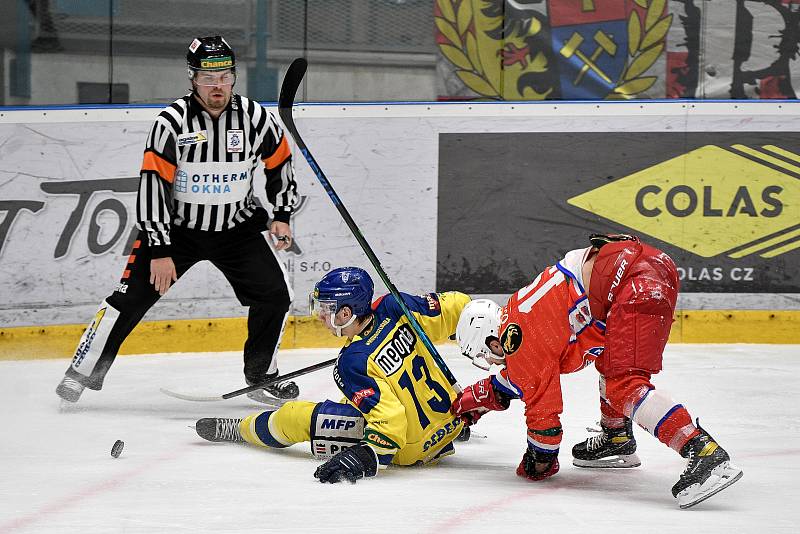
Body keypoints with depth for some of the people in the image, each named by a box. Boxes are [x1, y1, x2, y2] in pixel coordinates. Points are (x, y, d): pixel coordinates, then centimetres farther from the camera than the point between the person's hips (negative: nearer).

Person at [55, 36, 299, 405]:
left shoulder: (255, 117, -10)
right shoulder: (172, 122, -19)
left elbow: (280, 163, 9)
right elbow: (153, 187, -19)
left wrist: (282, 216, 6)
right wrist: (160, 252, -22)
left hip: (237, 227, 3)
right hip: (174, 226, -3)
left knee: (274, 295, -8)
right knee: (131, 298, -9)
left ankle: (262, 375, 12)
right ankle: (83, 372, 1)